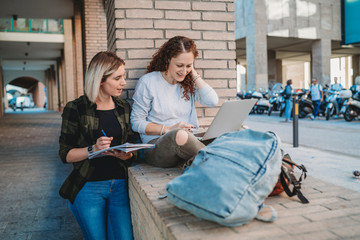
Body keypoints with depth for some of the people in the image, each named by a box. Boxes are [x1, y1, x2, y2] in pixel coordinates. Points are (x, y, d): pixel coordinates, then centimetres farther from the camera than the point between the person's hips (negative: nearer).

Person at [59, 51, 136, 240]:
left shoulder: (124, 107, 8)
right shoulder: (76, 109, -6)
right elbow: (65, 154, -5)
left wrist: (126, 154, -10)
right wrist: (93, 149, -21)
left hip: (120, 184, 4)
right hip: (89, 186, -3)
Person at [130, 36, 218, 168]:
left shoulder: (189, 83, 13)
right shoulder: (148, 82, 0)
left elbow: (212, 101, -2)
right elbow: (136, 122, -1)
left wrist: (194, 74, 2)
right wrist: (168, 129, -13)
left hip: (187, 144, 3)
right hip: (156, 145, -2)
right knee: (180, 135, -37)